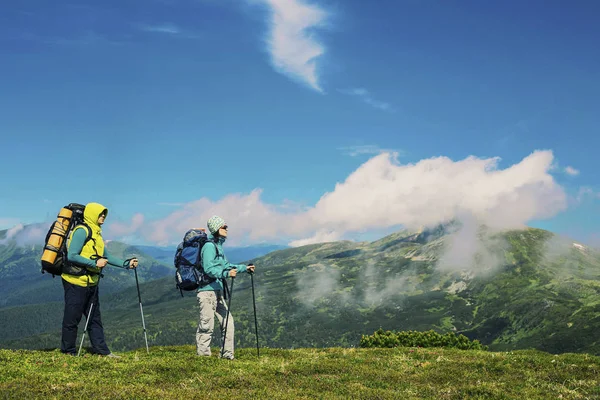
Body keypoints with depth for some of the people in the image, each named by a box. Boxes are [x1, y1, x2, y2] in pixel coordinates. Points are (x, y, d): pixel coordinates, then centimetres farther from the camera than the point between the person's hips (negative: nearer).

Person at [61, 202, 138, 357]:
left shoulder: (96, 233, 15)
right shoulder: (81, 231, -14)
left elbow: (106, 256, 18)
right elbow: (72, 256, -21)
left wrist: (126, 263, 8)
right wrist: (95, 263, -23)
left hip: (90, 283, 10)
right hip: (76, 282, -10)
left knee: (94, 318, 10)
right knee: (72, 318, 0)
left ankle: (101, 350, 14)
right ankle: (68, 351, 11)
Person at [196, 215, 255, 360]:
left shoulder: (218, 246, 18)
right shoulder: (209, 246, -12)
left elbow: (225, 265, 30)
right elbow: (209, 269, -22)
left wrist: (244, 268, 28)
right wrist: (226, 273, -33)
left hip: (217, 292, 10)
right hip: (207, 290, -10)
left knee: (227, 321, 9)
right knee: (207, 325, -7)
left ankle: (227, 354, 14)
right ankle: (202, 355, 0)